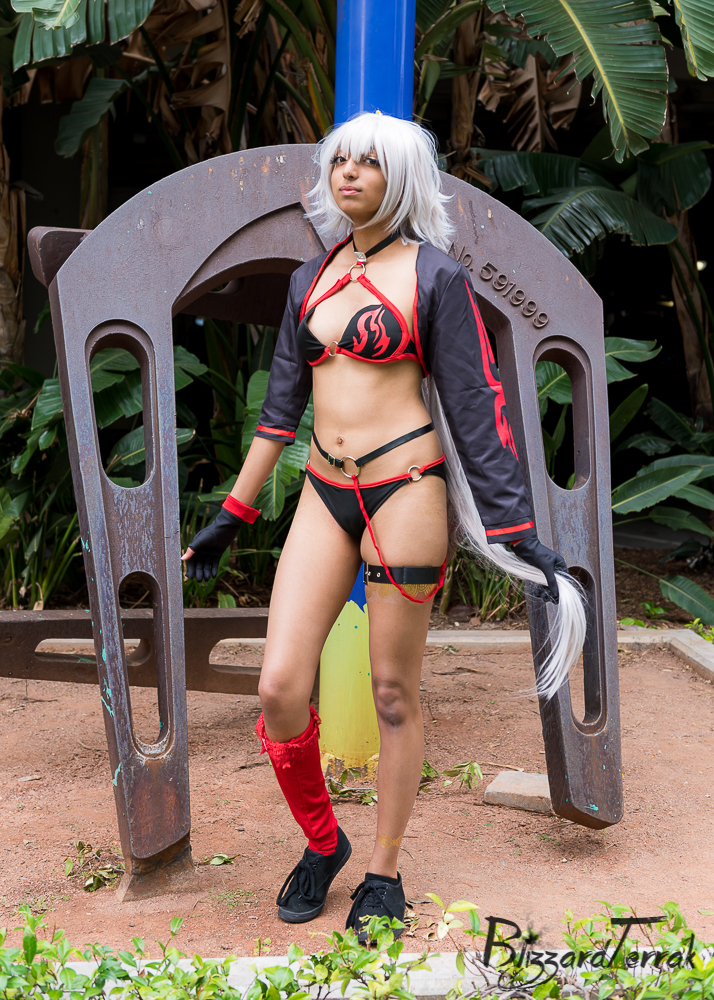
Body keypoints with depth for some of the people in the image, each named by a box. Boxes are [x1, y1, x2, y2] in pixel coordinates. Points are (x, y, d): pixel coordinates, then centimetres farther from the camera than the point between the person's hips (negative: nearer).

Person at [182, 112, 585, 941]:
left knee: (394, 694, 4)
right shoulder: (312, 279, 15)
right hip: (325, 495, 5)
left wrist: (517, 531, -7)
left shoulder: (433, 275, -1)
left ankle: (384, 872, 22)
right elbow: (281, 404, 19)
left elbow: (474, 405, -3)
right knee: (279, 690, -4)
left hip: (404, 491, -4)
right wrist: (231, 514, 20)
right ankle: (321, 842, 22)